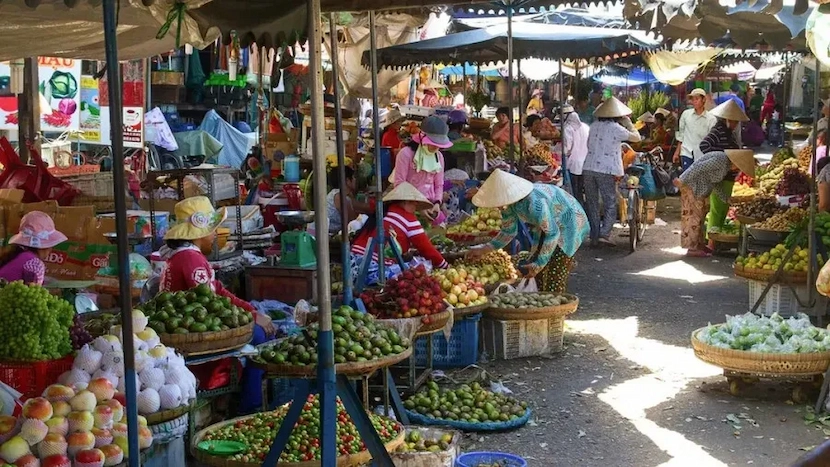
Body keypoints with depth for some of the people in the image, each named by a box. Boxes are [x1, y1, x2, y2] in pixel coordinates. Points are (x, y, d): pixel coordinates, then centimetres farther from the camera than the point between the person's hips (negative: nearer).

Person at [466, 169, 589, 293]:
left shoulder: (534, 203, -40)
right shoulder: (509, 202, -13)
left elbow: (552, 233, -31)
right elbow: (508, 232, 3)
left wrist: (538, 265, -28)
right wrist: (483, 250, -6)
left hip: (569, 226, -8)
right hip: (548, 224, 8)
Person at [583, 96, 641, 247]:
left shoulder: (594, 126, 10)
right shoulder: (616, 128, -6)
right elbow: (636, 137, 3)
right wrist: (628, 122, 14)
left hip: (588, 168, 5)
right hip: (606, 171, -5)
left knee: (592, 205, 10)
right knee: (610, 206, 2)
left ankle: (594, 237, 11)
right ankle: (604, 234, -11)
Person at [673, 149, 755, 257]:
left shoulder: (726, 165, 11)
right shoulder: (721, 159, -21)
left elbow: (715, 183, 17)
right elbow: (698, 167, -25)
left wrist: (726, 199, 15)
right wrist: (682, 181, -24)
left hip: (698, 190, 10)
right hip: (691, 185, -10)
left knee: (699, 217, 14)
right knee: (694, 216, -5)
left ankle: (699, 246, 22)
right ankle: (693, 248, -1)